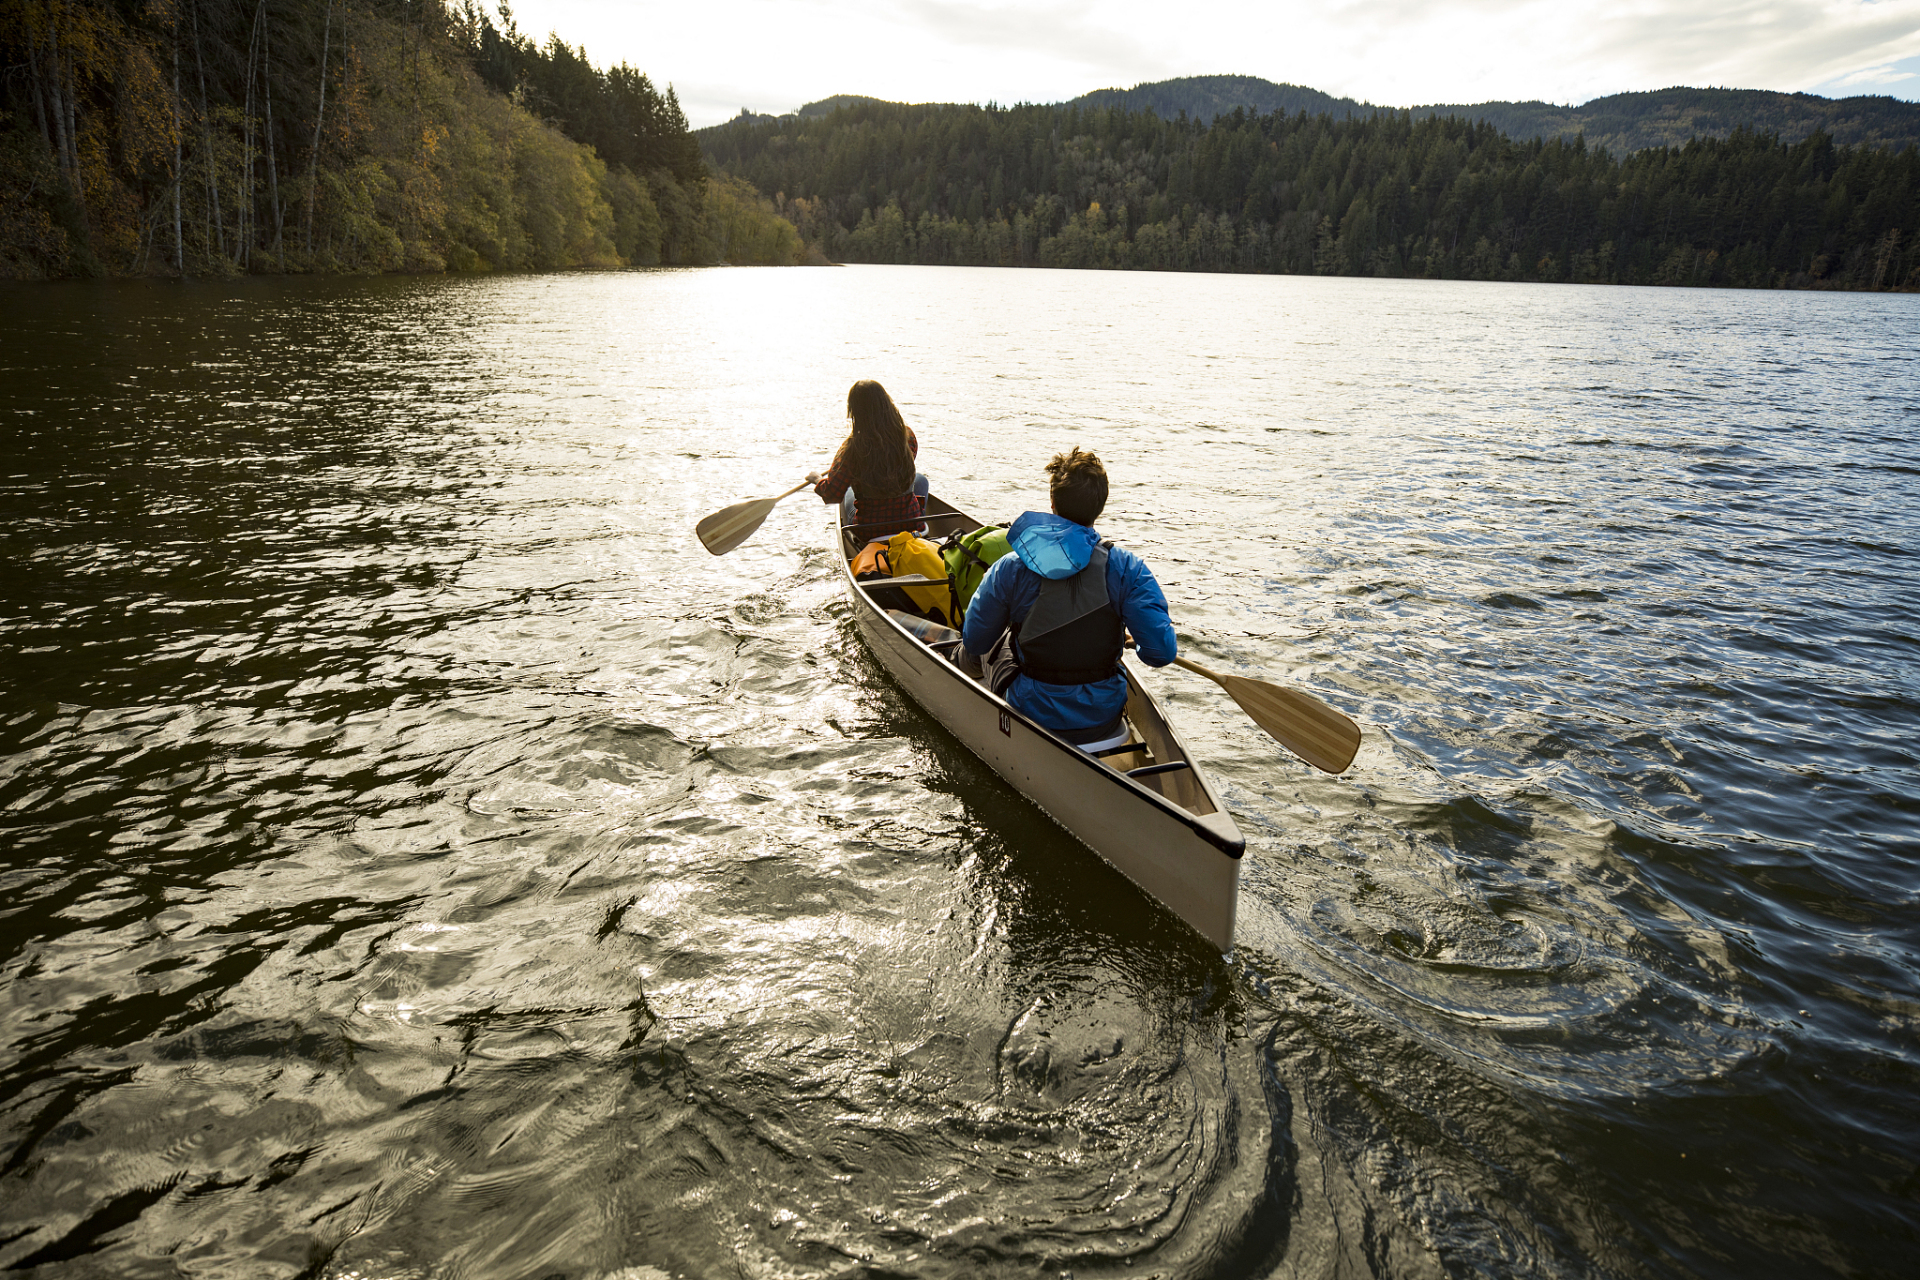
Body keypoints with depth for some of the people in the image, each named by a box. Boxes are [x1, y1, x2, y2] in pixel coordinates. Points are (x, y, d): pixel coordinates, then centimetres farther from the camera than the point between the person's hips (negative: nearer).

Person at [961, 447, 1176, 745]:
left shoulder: (1010, 568, -15)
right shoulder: (1125, 567, -15)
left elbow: (974, 643, -4)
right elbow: (1162, 652, -17)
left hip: (1033, 714, -1)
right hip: (1104, 719, 1)